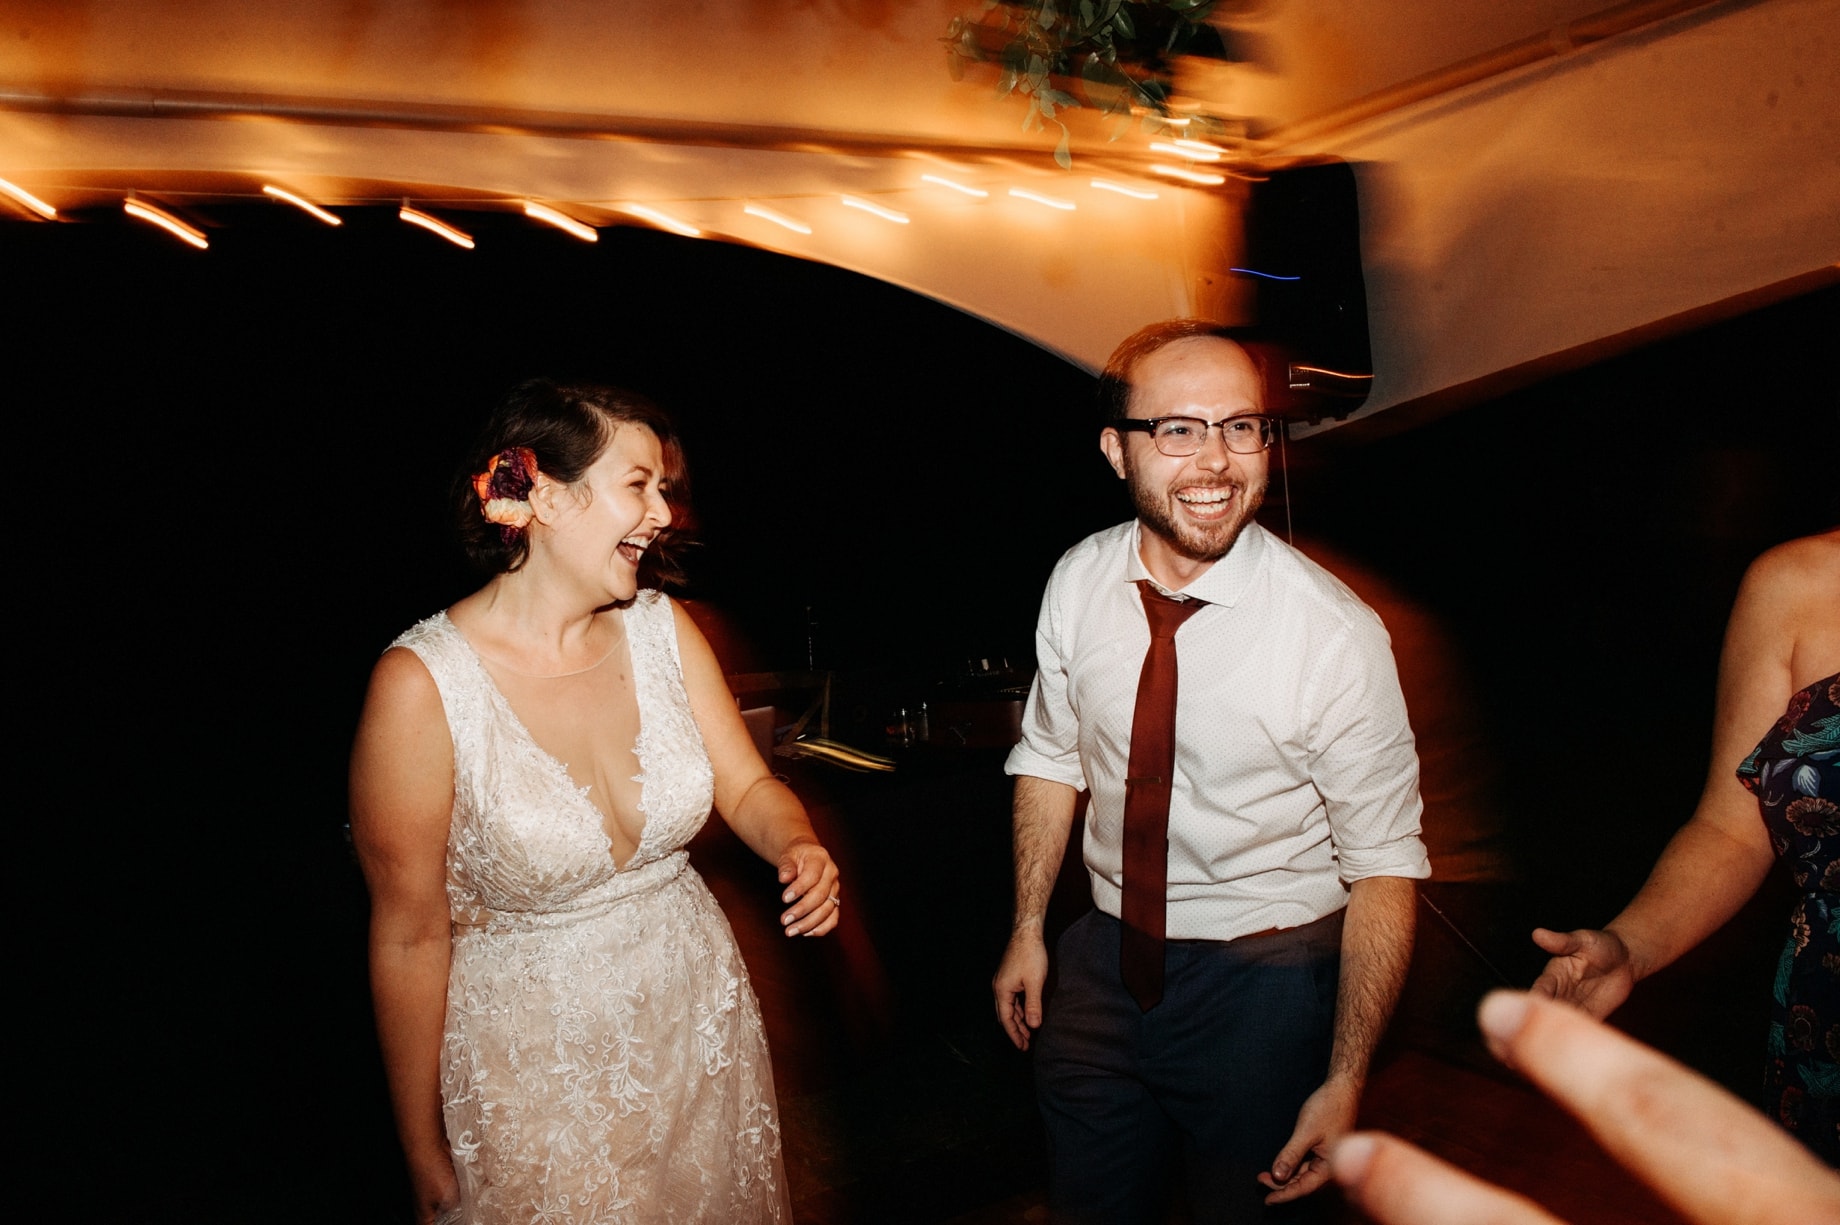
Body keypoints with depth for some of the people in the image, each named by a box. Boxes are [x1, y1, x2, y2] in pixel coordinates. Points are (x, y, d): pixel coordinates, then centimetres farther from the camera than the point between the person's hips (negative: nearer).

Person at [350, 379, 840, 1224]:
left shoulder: (662, 630, -7)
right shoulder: (422, 684, -21)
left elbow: (748, 787, 2)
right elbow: (410, 937, -15)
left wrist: (796, 847, -22)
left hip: (701, 1022, 5)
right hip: (535, 1069, -4)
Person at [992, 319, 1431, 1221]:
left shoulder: (1335, 635, -23)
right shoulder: (1079, 582, -10)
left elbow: (1385, 867, -16)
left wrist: (1345, 1081, -16)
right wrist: (1028, 928, 7)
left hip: (1265, 986, -4)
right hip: (1106, 960, 4)